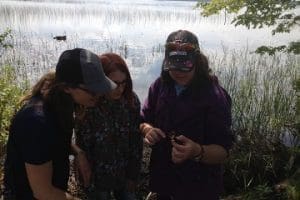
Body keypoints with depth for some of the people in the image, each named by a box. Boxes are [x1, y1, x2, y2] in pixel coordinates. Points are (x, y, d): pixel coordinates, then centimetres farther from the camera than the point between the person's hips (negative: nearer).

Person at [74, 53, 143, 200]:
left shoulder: (131, 101, -11)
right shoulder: (88, 108, -21)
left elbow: (136, 140, -4)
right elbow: (83, 149, -12)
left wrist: (133, 175, -1)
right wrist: (91, 187, -6)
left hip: (125, 176, 3)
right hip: (98, 179, -3)